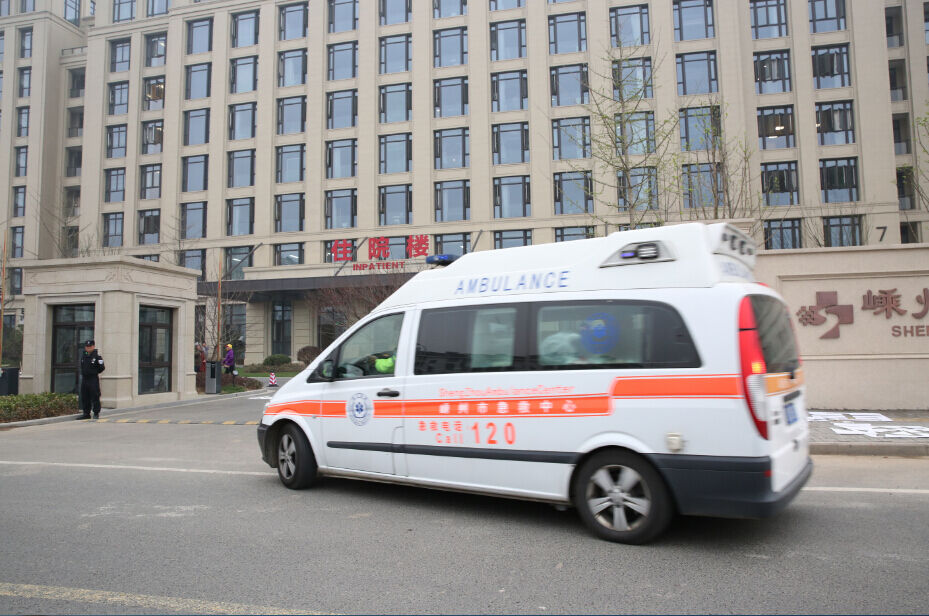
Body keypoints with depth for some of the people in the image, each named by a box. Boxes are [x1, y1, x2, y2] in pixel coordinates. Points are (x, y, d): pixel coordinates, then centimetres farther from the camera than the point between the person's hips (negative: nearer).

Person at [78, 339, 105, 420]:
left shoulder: (97, 356, -7)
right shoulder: (83, 356, 11)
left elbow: (102, 367, -6)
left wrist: (95, 372, 2)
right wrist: (83, 373, 13)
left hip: (93, 380, -6)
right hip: (85, 379, 7)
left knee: (95, 397, -4)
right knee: (84, 397, 10)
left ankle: (96, 414, 2)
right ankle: (86, 414, 19)